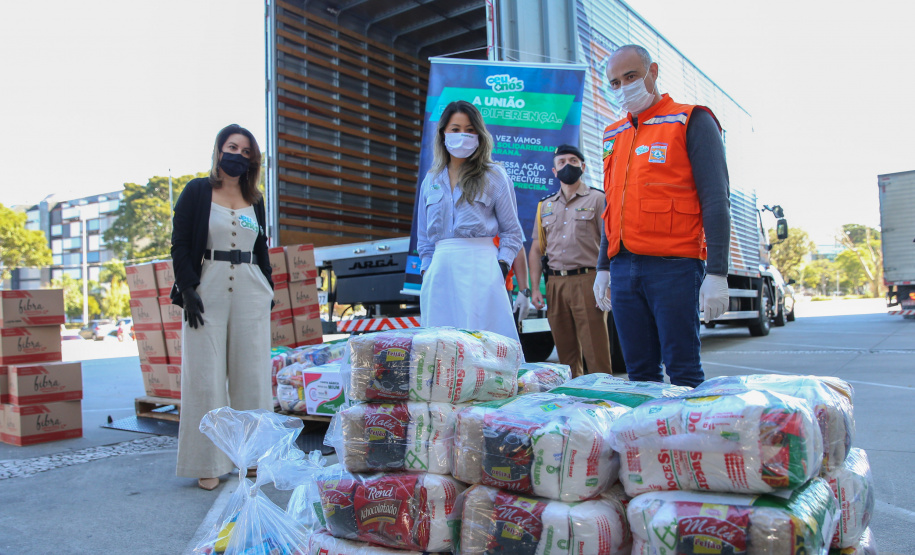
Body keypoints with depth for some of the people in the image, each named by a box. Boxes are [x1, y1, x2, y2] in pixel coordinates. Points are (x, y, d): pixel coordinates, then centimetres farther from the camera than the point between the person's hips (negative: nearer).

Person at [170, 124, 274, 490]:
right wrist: (187, 289, -11)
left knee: (251, 374, 4)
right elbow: (180, 243, -2)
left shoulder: (255, 200, 14)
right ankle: (208, 463, 7)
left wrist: (268, 288, 10)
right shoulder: (197, 191, 3)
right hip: (207, 290, -3)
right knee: (206, 377, -1)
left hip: (250, 291, 4)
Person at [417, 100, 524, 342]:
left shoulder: (494, 176, 6)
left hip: (480, 268, -4)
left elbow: (512, 231, 5)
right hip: (440, 269, 4)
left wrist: (501, 267, -6)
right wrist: (426, 271, 11)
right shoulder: (431, 181, 18)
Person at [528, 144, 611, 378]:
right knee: (566, 356, 9)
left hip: (587, 280, -4)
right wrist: (535, 288, 6)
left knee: (596, 355, -7)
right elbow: (536, 250, 18)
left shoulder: (598, 199, 5)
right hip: (555, 284, 4)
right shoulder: (545, 205, 18)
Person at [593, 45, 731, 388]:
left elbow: (715, 201, -6)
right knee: (640, 371, 8)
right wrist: (603, 268, 18)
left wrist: (717, 272, -13)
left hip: (674, 266, -5)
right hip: (624, 267, 6)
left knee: (683, 372, -3)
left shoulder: (692, 122, 1)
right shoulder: (614, 135, 19)